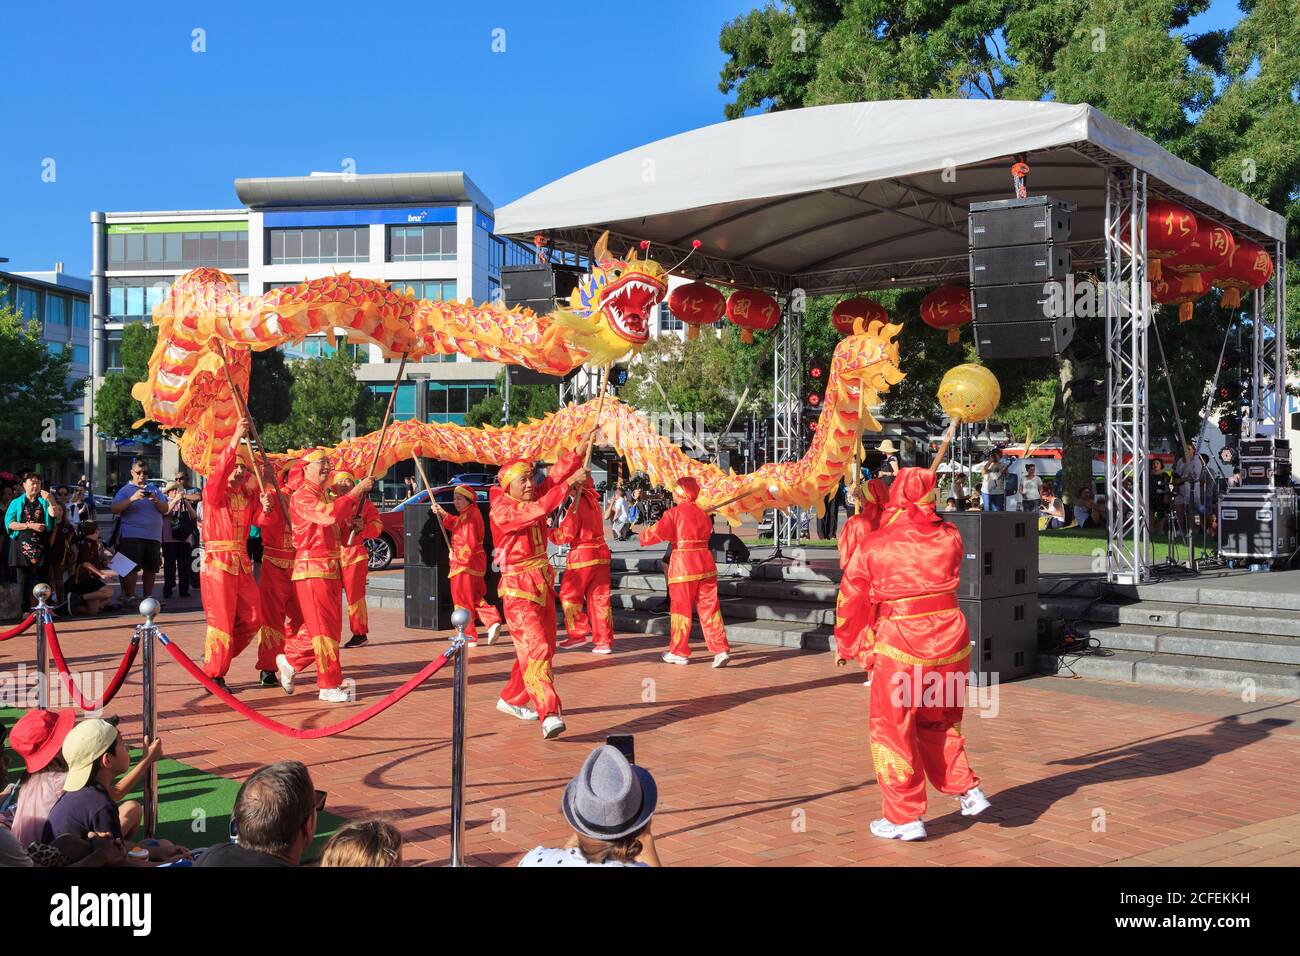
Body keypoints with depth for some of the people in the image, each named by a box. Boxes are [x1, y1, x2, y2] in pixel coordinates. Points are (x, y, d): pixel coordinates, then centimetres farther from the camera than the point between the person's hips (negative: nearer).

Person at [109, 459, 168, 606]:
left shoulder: (153, 489, 18)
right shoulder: (125, 490, 7)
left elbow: (165, 509, 11)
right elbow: (115, 509, -7)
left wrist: (156, 501, -9)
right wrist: (132, 498, -18)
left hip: (153, 535, 4)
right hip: (132, 534, -4)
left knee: (151, 567, 6)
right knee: (132, 566, -9)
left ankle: (148, 596, 15)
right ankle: (129, 596, -5)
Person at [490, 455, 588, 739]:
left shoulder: (533, 496, 8)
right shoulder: (501, 510, -14)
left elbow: (555, 476, -5)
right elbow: (539, 509, -29)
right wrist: (569, 483, -32)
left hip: (543, 583, 8)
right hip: (518, 589, -8)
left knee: (543, 648, 14)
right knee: (535, 647, -18)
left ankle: (512, 699, 32)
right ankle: (549, 714, -27)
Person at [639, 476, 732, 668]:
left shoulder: (673, 513, -7)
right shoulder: (702, 513, 11)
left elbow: (656, 534, -14)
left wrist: (643, 536, 5)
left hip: (683, 565, -5)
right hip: (705, 562, 5)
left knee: (681, 609, 6)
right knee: (709, 608, 5)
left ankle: (679, 652, 15)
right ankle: (721, 650, -1)